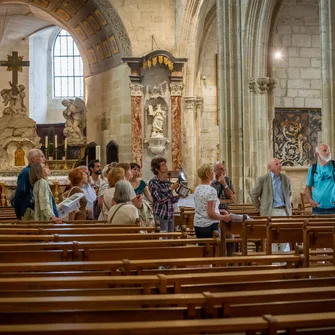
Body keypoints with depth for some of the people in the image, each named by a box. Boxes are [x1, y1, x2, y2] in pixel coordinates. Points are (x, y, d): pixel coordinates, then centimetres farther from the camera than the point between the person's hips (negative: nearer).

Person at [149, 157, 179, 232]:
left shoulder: (167, 182, 11)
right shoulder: (153, 182, -10)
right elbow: (161, 199, -19)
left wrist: (178, 196, -1)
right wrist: (171, 189, -13)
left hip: (170, 215, 7)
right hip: (160, 216, -7)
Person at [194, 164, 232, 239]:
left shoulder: (197, 189, 9)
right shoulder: (211, 190, -16)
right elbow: (211, 214, -19)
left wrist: (218, 211, 19)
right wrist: (224, 217, -5)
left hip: (197, 226, 8)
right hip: (209, 226, -8)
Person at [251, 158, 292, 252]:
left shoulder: (286, 179, 10)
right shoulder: (263, 179, -2)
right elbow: (254, 195, 3)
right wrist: (260, 208, 4)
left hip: (284, 211, 3)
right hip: (270, 212, -3)